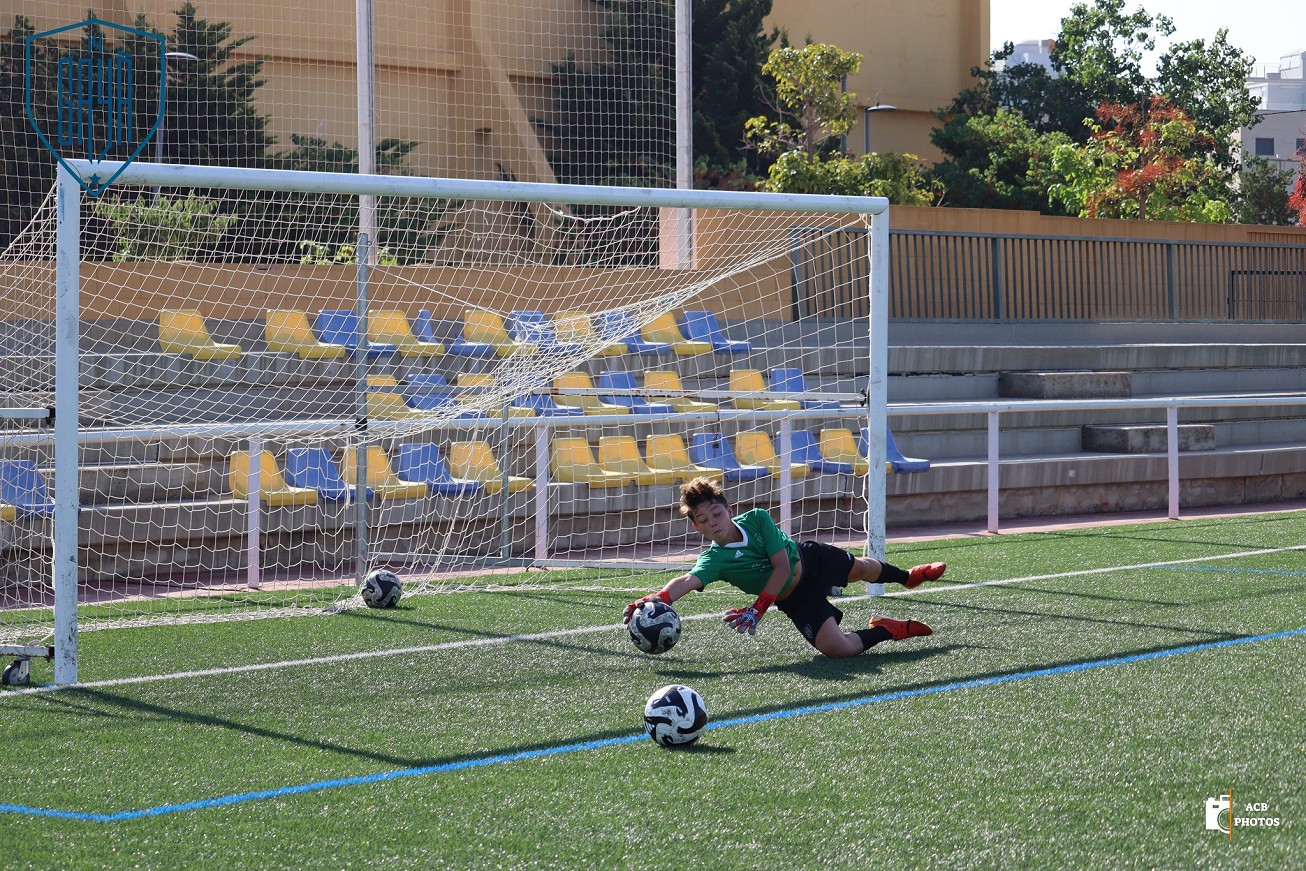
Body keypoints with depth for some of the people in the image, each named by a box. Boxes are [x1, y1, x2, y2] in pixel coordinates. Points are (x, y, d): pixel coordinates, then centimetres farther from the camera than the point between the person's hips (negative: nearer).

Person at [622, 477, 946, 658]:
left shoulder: (757, 519, -29)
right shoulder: (715, 560, -30)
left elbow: (782, 567, -29)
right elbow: (688, 581, -49)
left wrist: (756, 610, -35)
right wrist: (657, 599, -70)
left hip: (813, 560, 1)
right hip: (795, 600, -1)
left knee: (862, 568, 30)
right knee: (837, 648, -18)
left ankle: (907, 576, 64)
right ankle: (889, 630, 10)